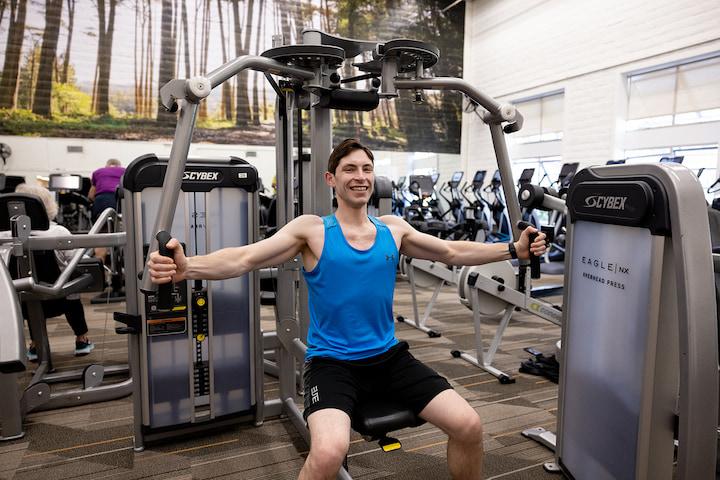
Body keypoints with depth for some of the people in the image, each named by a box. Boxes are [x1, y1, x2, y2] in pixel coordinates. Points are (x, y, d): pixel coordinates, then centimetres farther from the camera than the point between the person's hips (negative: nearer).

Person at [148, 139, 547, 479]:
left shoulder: (394, 229, 5)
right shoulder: (311, 230, -7)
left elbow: (453, 252, 14)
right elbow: (245, 258, -18)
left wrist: (515, 249, 9)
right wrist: (186, 267, -35)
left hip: (389, 356, 4)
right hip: (332, 362, -4)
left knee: (468, 426, -4)